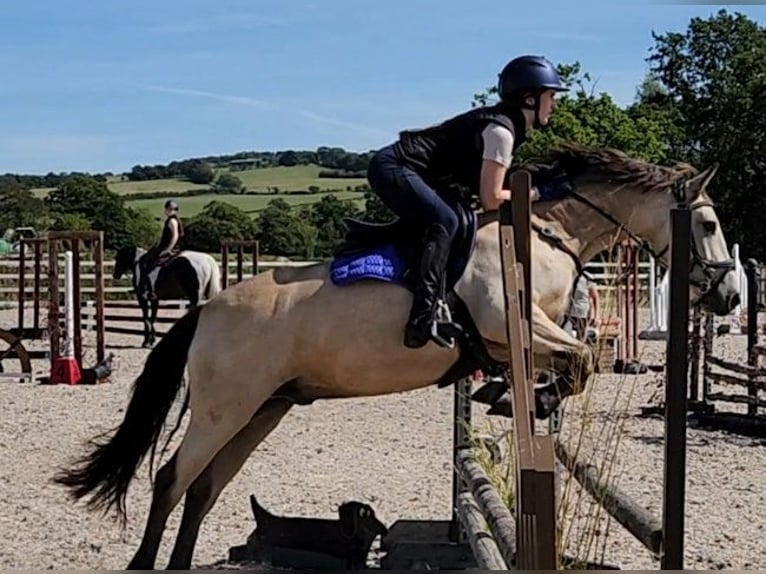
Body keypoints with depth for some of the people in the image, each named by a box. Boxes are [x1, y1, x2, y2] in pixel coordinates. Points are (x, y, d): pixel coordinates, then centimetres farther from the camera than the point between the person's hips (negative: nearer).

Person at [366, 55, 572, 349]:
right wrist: (539, 193, -10)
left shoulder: (503, 123, 14)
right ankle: (426, 311, -35)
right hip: (393, 168, -11)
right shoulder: (501, 130, -16)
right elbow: (491, 199, -18)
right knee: (445, 221, -25)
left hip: (394, 169, 11)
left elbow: (485, 188, 16)